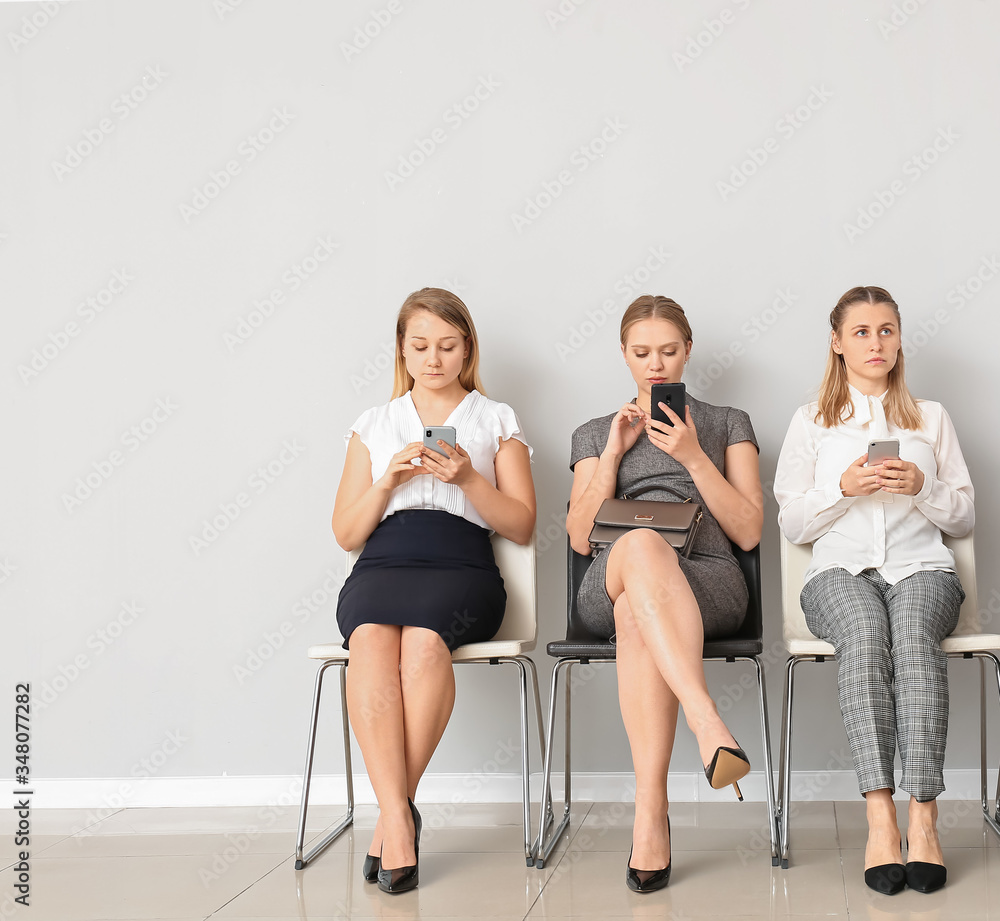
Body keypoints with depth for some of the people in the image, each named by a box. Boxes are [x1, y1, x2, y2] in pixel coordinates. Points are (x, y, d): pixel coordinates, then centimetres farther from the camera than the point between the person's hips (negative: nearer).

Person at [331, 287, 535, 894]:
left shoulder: (497, 422, 19)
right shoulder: (374, 426, 23)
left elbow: (522, 526, 10)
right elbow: (346, 533, 17)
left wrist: (468, 478, -6)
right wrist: (389, 480, 0)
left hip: (460, 567, -1)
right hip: (380, 568, 1)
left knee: (423, 641, -36)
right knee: (373, 641, -35)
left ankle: (394, 811, -27)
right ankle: (399, 820, -38)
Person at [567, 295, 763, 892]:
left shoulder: (728, 424, 25)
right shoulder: (595, 434, 28)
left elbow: (749, 531, 10)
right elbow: (581, 539, 14)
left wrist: (693, 455, -2)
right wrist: (615, 450, 4)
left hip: (709, 583, 0)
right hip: (607, 588, 0)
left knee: (637, 614, -41)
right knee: (641, 544, -42)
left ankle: (651, 812, -50)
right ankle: (711, 727, -58)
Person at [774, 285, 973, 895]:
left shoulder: (931, 418, 22)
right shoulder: (811, 422, 19)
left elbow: (964, 519, 18)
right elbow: (793, 524, 13)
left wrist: (921, 486, -3)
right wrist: (843, 487, -5)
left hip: (921, 566, 1)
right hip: (841, 570, 0)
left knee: (913, 634, -37)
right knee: (865, 633, -38)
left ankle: (923, 817, -42)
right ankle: (880, 817, -43)